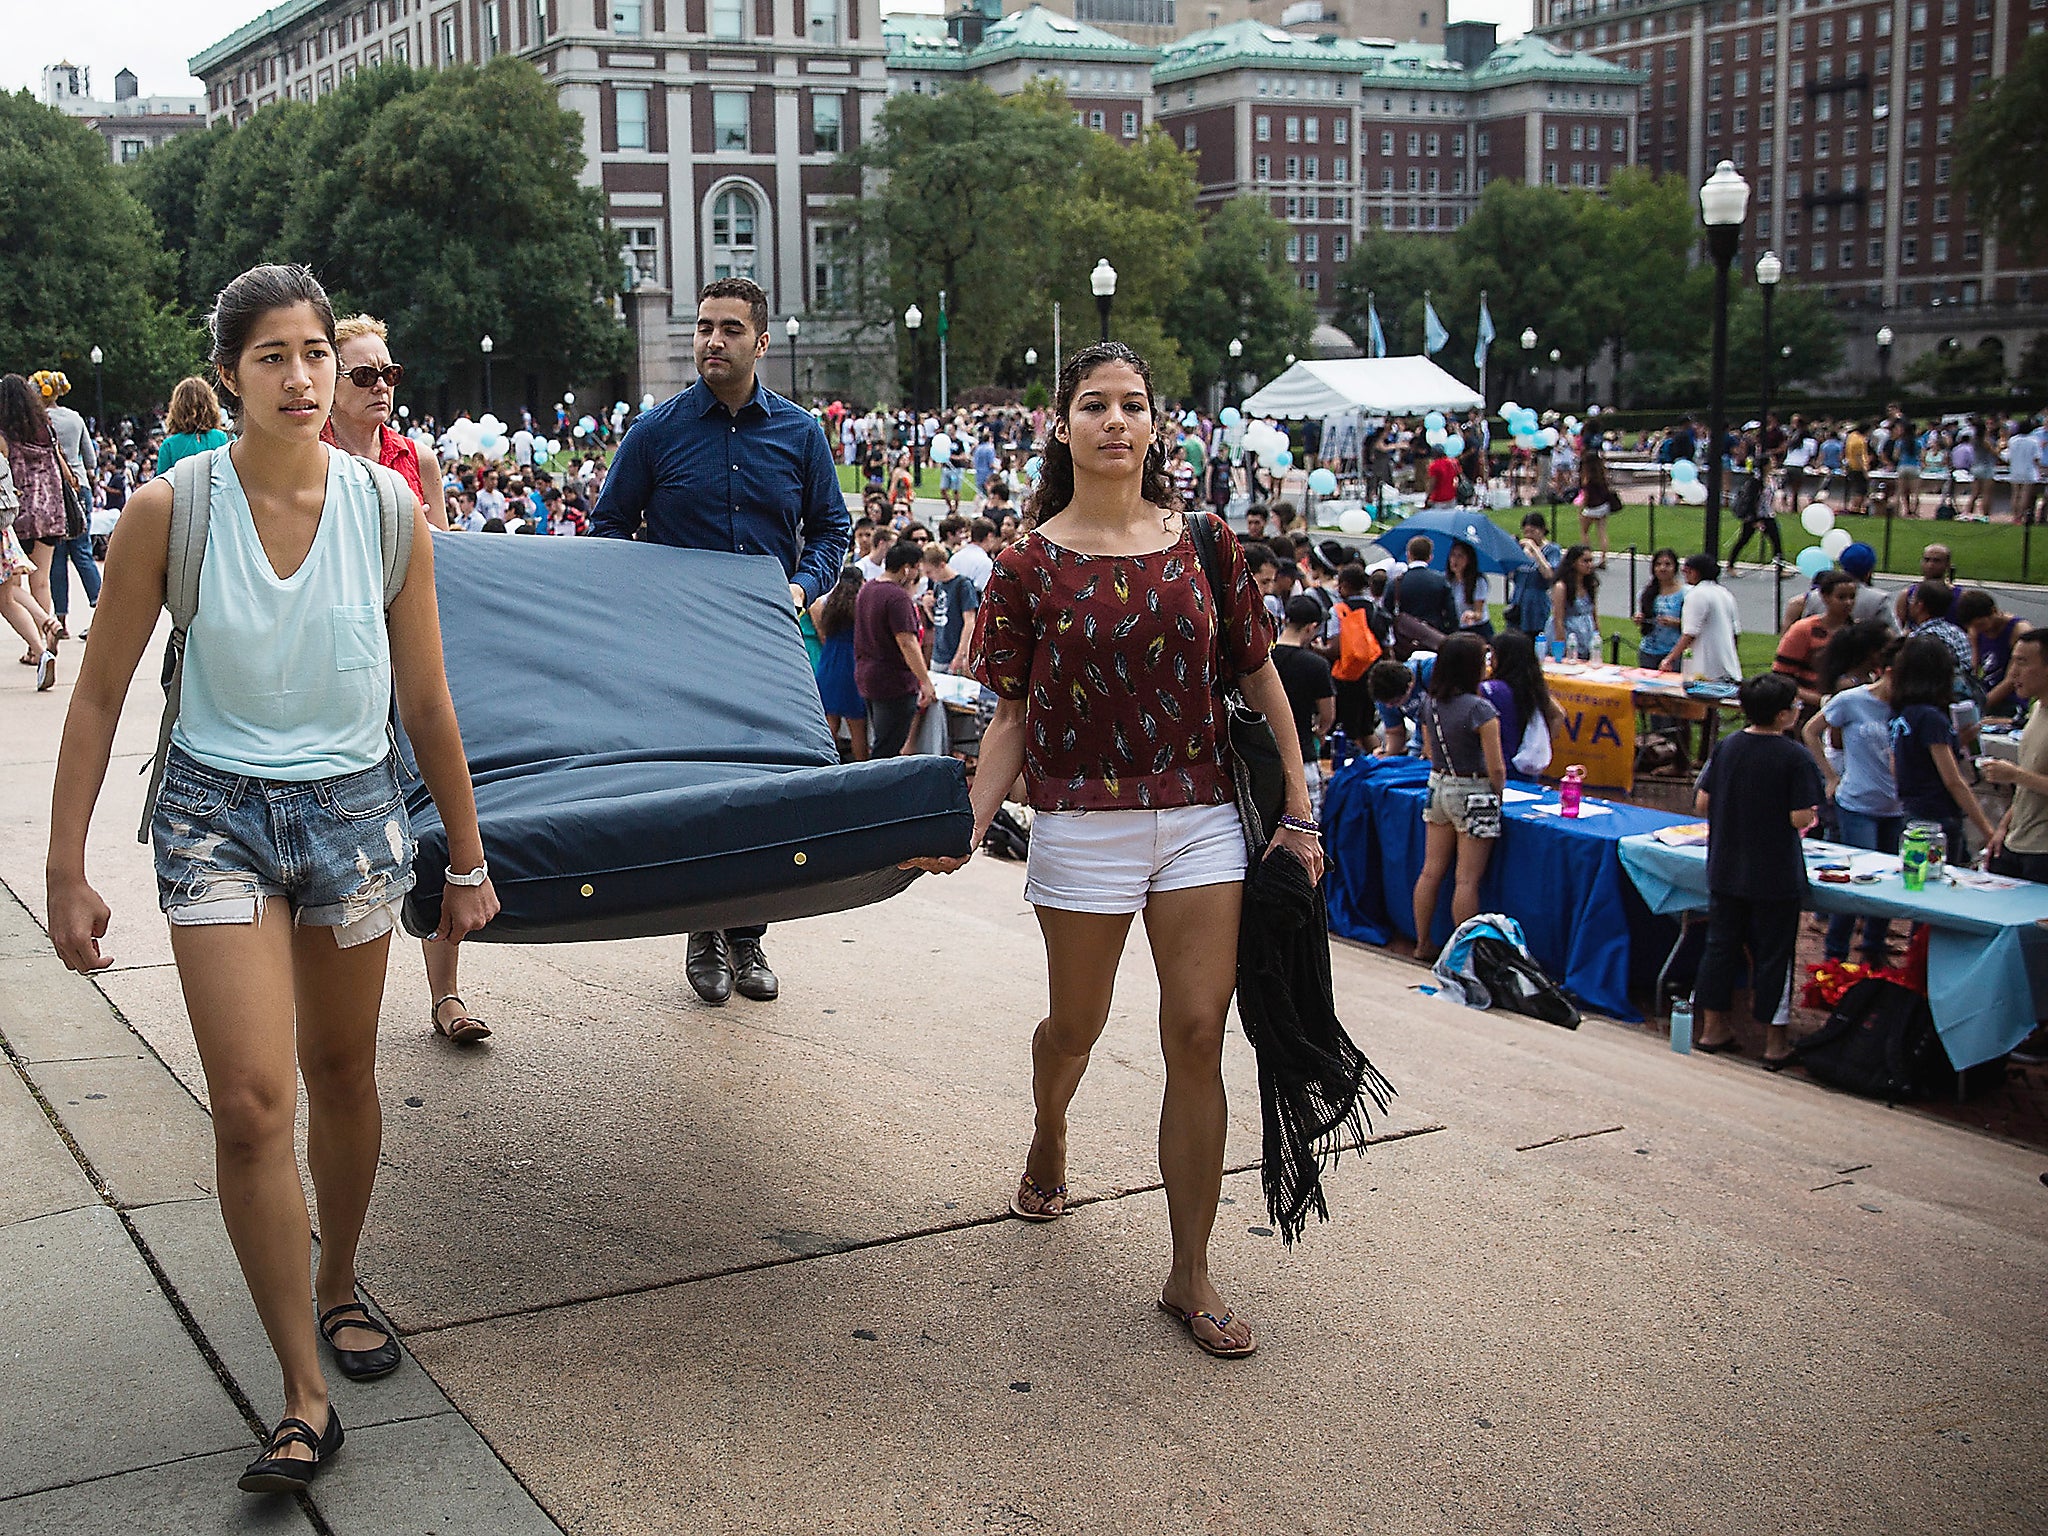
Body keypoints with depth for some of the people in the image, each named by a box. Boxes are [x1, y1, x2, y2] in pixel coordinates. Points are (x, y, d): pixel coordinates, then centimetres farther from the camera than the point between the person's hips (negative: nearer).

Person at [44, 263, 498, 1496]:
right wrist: (67, 868, -2)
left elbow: (428, 704, 4)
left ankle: (339, 1287, 41)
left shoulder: (388, 510, -5)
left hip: (355, 809, 2)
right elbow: (101, 697, -2)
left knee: (342, 1073, 15)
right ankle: (306, 1401, -1)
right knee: (252, 1103, -11)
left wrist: (469, 862, 9)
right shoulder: (170, 511, -9)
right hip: (218, 815, -2)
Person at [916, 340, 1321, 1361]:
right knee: (1076, 1025, 15)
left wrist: (1299, 810, 3)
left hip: (1201, 816, 1)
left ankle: (1191, 1276, 8)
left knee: (1197, 1034, -2)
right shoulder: (1030, 566, -3)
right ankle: (1048, 1144, 51)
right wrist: (969, 827, -15)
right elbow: (1012, 716, -2)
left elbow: (1260, 680, 6)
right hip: (1085, 823, -1)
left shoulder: (1202, 544, 1)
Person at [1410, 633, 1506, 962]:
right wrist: (1498, 793, 1)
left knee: (1431, 871, 13)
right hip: (1473, 794, -7)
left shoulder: (1429, 703, 0)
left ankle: (1423, 944, 21)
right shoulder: (1480, 709, -20)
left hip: (1437, 786, 7)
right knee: (1468, 880, 0)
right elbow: (1496, 768, -16)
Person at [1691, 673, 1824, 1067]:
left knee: (1721, 944, 15)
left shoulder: (1726, 747, -2)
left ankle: (1713, 1026, 23)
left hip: (1725, 869, 5)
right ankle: (1775, 1041, 12)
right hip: (1776, 873, -4)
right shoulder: (1793, 757, -17)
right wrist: (1811, 815, 3)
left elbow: (1702, 803, 2)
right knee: (1772, 953, 5)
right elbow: (1800, 818, -18)